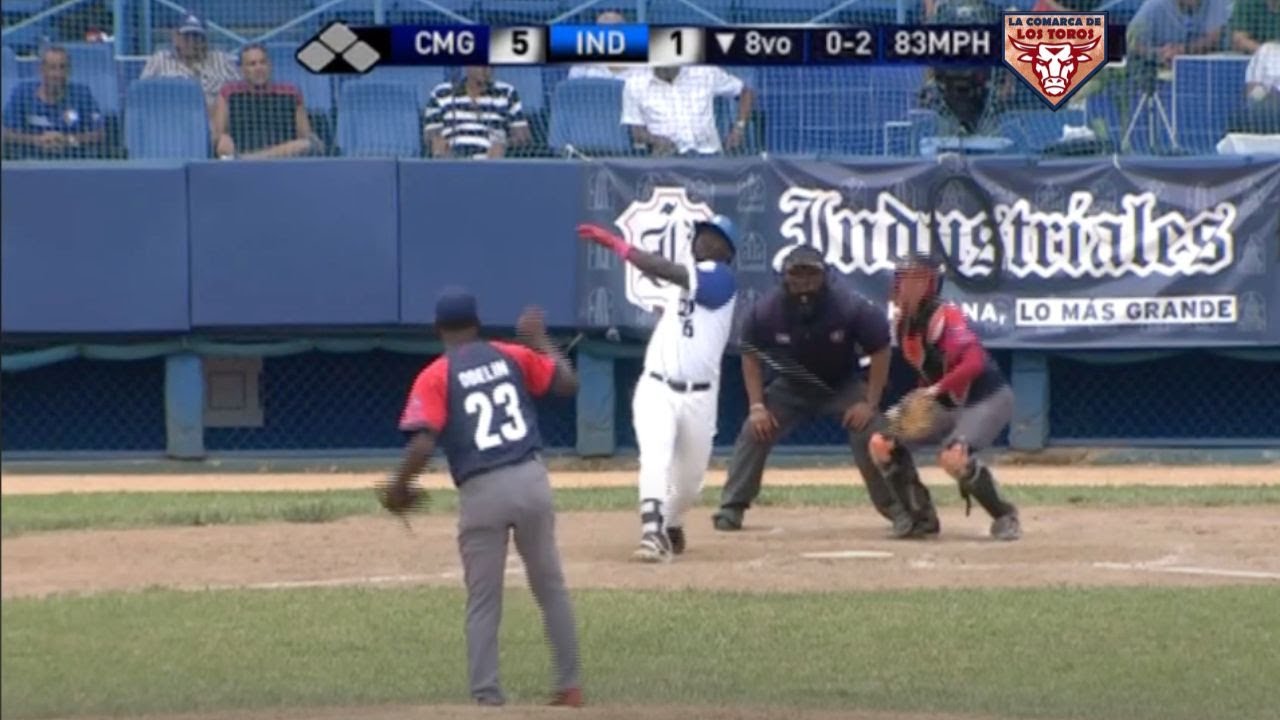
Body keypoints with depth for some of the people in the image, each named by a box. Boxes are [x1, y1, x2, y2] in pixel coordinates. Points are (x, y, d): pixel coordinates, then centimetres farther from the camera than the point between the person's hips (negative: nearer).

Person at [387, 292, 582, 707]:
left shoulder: (435, 376, 0)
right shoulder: (511, 356, 10)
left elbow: (423, 443, -11)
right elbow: (567, 383, 16)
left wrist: (399, 488, 3)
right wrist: (540, 340, 30)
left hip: (480, 493, -3)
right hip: (531, 481, 3)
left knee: (483, 602, 7)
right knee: (550, 587, 17)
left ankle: (487, 696, 3)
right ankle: (569, 687, 20)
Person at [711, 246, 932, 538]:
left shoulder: (850, 308, -29)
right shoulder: (765, 312, -24)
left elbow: (880, 351, -16)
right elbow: (751, 357, -6)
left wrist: (870, 404, -19)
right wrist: (757, 405, -14)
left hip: (844, 384, -2)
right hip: (792, 387, 2)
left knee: (872, 436, -21)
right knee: (754, 432, -13)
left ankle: (903, 510, -13)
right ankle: (731, 508, 0)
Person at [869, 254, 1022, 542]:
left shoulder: (944, 318, -21)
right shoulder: (904, 324, 5)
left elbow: (975, 363, -34)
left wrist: (936, 389, -39)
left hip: (989, 399, -9)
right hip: (949, 406, 9)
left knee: (953, 456, -35)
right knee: (882, 443, -2)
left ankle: (1005, 516, -14)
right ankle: (921, 515, 9)